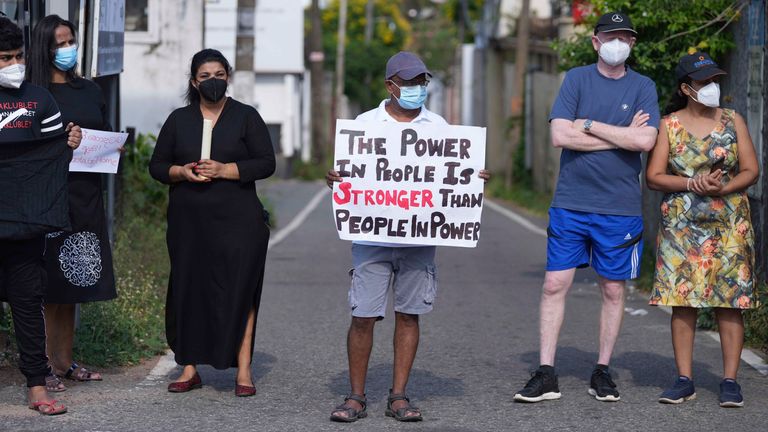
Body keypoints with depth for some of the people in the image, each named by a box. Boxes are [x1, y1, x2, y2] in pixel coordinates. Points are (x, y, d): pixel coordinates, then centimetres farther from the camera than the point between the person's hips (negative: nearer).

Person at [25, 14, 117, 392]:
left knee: (73, 285, 10)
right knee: (48, 282, -7)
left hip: (85, 195, 6)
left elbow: (106, 137, 23)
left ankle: (65, 361, 17)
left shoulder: (89, 91, 15)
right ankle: (44, 366, -4)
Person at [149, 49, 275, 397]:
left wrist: (223, 169, -13)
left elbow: (266, 163, -1)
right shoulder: (179, 120, 12)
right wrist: (182, 172, -8)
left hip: (237, 221, -3)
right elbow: (157, 166, 13)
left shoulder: (246, 117, 5)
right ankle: (190, 368, 10)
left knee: (239, 290, -7)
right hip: (189, 221, 3)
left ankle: (243, 370, -6)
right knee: (188, 290, 2)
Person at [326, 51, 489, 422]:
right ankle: (356, 397, 7)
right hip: (372, 234, -2)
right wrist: (334, 179, -15)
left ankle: (399, 397, 12)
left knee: (408, 314, 5)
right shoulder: (366, 123, 6)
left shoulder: (438, 126, 11)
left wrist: (476, 178, -8)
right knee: (363, 316, -3)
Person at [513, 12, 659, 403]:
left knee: (613, 290, 7)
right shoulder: (576, 79, 3)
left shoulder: (643, 87, 3)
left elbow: (645, 141, -12)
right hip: (570, 204, 0)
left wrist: (589, 125, -9)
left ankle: (602, 372, 19)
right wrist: (621, 136, -8)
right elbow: (560, 135, -9)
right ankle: (546, 375, 3)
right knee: (555, 285, -3)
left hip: (620, 208, 0)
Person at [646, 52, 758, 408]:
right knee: (682, 301, -2)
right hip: (681, 225, 0)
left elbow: (751, 171, 4)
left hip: (729, 224, 0)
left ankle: (730, 381, 1)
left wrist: (722, 188, -15)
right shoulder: (669, 125, 4)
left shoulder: (732, 121, 7)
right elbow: (653, 177, -1)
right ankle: (684, 381, 4)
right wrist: (692, 185, -16)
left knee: (730, 301, -3)